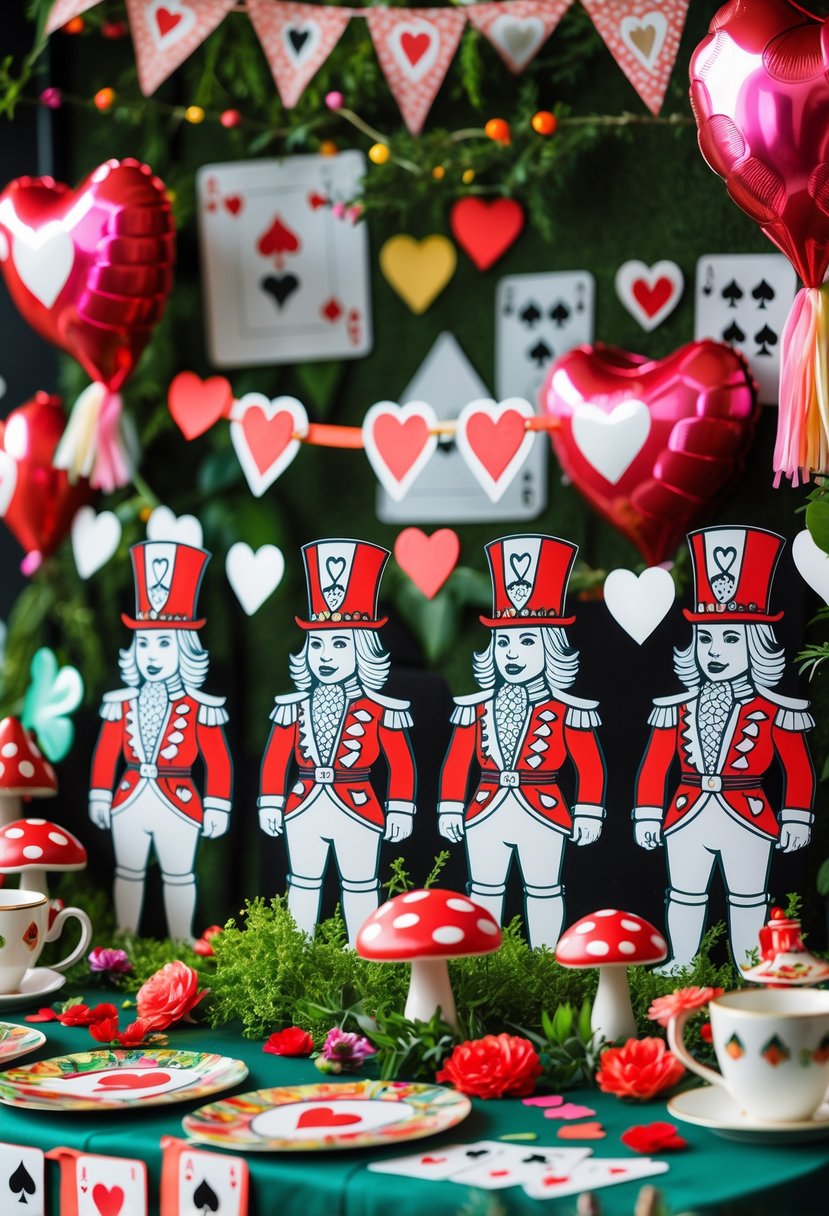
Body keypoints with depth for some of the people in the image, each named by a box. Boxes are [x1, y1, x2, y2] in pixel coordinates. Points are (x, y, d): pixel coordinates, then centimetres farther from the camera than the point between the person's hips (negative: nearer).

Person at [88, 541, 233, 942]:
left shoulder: (199, 709, -10)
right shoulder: (122, 704, 1)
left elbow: (218, 760, -9)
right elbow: (105, 753, 6)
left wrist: (216, 807, -11)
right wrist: (99, 796, 5)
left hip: (178, 806, -3)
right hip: (129, 802, 4)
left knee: (178, 877, 8)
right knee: (128, 874, 14)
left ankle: (181, 944, 19)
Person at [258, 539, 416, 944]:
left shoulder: (380, 711, -7)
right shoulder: (294, 708, 2)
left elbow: (401, 763, -5)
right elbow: (275, 759, 6)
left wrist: (400, 810, -8)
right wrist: (271, 803, 3)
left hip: (357, 810, -3)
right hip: (304, 807, 3)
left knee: (360, 887, 6)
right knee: (302, 884, 12)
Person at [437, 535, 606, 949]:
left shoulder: (566, 711, -6)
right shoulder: (476, 709, 3)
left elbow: (590, 765, -6)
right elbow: (457, 762, 6)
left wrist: (588, 814, -10)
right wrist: (450, 808, 2)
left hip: (543, 816, -3)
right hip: (486, 814, 3)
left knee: (543, 891, 6)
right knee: (483, 892, 10)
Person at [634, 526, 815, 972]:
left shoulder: (773, 712, -6)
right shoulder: (677, 710, 1)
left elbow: (799, 770, -4)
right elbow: (654, 767, 4)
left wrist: (796, 819, -7)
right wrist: (647, 815, 0)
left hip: (747, 818, -3)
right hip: (687, 818, 3)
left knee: (747, 899, 7)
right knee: (684, 897, 11)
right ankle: (680, 968, 22)